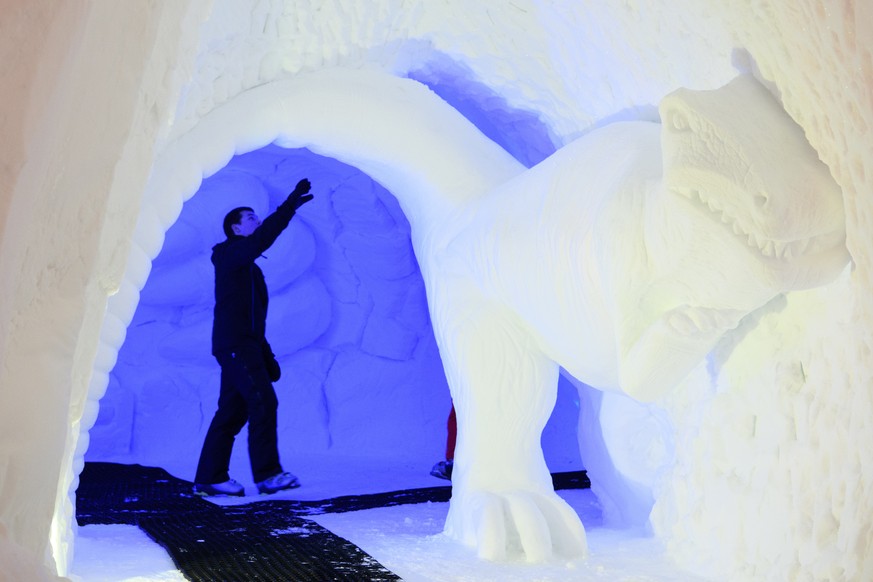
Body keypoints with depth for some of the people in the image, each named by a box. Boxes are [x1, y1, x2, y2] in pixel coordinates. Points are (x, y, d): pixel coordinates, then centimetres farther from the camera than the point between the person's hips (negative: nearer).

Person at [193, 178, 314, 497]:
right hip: (234, 344, -9)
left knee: (232, 411, 7)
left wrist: (267, 356, 20)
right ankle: (267, 474, -16)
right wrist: (292, 203, -21)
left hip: (245, 346, 9)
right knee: (263, 401, -16)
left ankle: (210, 477, 10)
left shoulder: (249, 267, 26)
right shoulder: (231, 254, -1)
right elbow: (264, 237, -22)